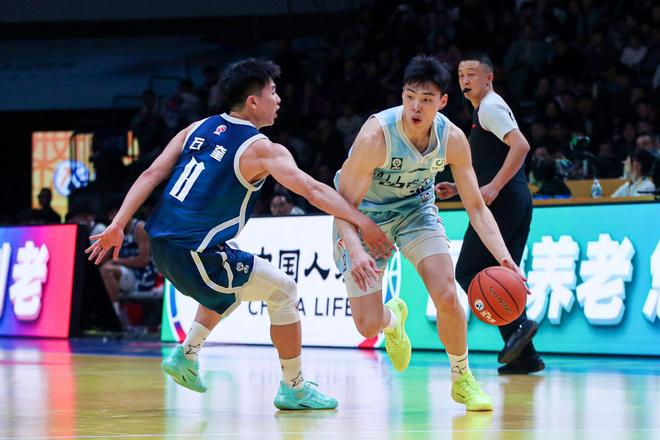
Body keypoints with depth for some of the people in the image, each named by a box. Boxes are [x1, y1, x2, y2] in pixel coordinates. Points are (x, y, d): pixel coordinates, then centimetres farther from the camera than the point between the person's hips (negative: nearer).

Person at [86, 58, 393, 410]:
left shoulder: (198, 129, 12)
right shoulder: (262, 149, -8)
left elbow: (152, 174, 7)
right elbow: (313, 191, -16)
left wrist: (118, 225, 6)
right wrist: (362, 222, -14)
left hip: (162, 246, 8)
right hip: (195, 254, -8)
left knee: (236, 283, 33)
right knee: (283, 290, 5)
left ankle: (187, 354, 26)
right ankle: (293, 388, 10)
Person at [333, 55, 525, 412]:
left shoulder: (452, 139, -20)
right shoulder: (377, 135, -33)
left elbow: (476, 206, -12)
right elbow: (344, 202, -28)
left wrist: (503, 256, -26)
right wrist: (356, 250, -47)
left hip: (416, 208, 3)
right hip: (365, 215, -2)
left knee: (447, 296, -17)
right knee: (368, 326, -5)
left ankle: (462, 379, 8)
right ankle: (393, 318, 35)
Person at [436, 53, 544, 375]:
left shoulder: (490, 107, -6)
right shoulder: (487, 109, 25)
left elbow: (521, 146, -20)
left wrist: (493, 188, -24)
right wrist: (457, 188, 24)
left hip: (503, 202, -10)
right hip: (518, 201, 10)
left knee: (467, 272, -9)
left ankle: (516, 327, -20)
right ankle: (524, 355, 5)